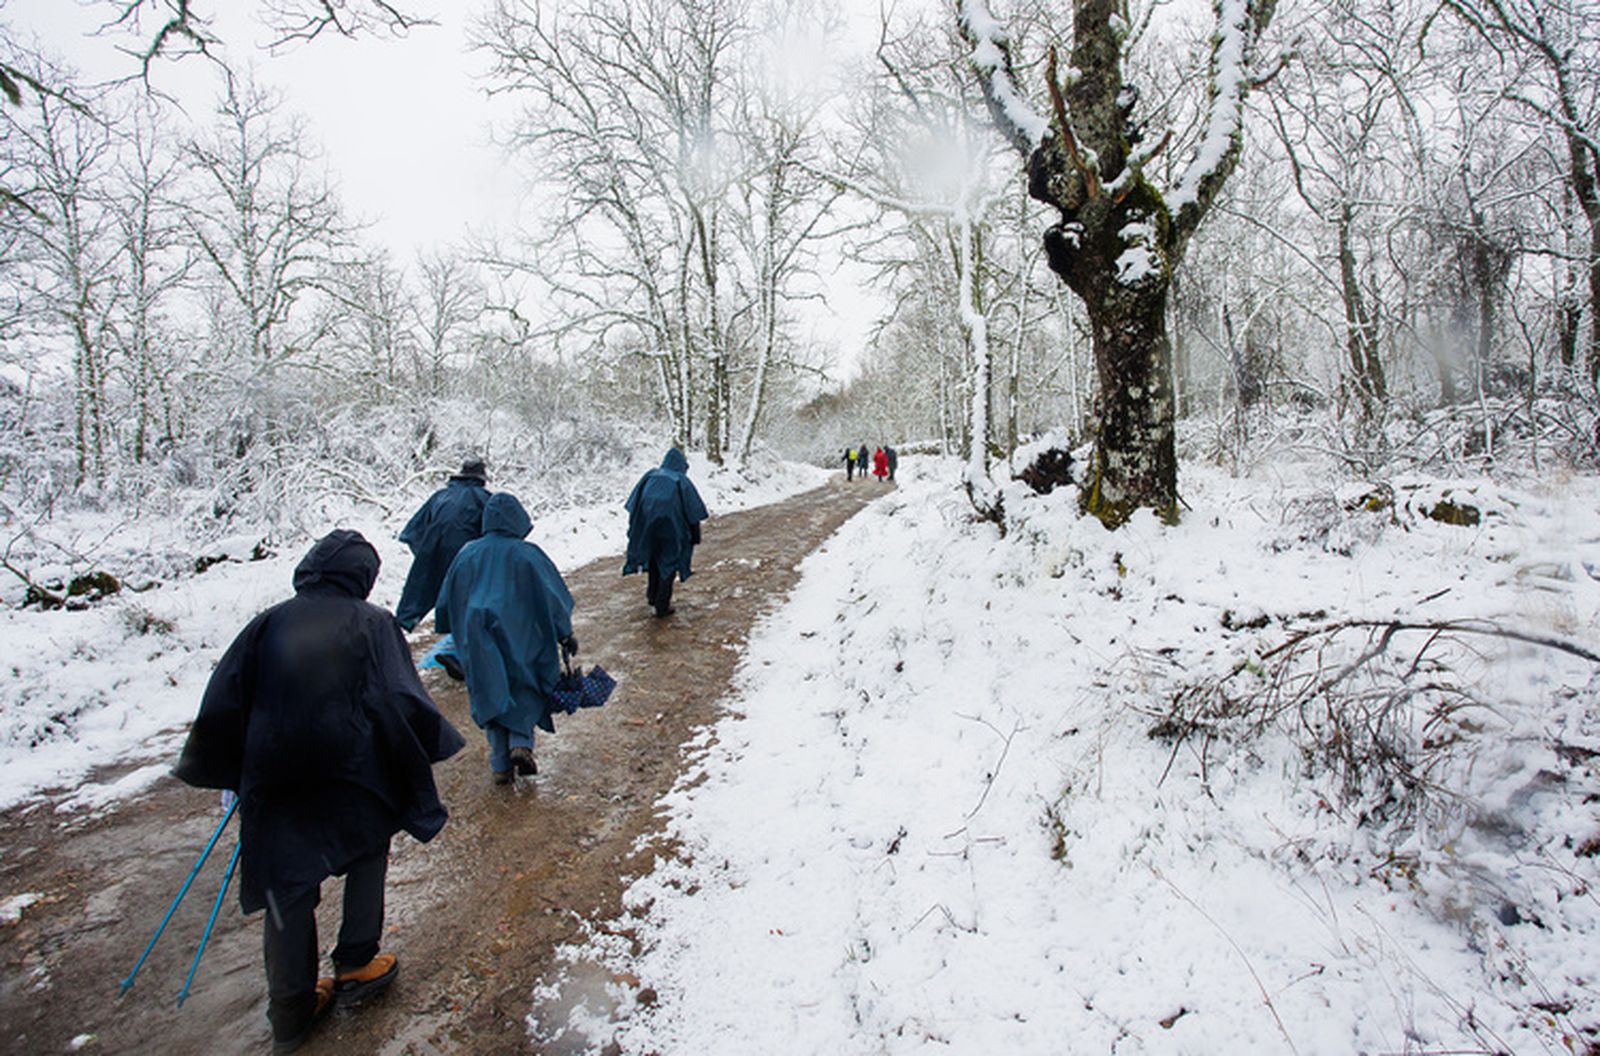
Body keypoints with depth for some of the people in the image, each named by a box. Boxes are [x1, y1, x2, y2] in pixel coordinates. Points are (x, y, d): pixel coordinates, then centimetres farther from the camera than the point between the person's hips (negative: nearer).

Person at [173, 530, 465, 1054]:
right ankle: (355, 966, 30)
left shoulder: (270, 622, 4)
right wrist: (431, 747, 5)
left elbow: (222, 705, 5)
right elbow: (401, 702, -12)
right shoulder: (373, 623, -4)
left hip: (273, 784, 3)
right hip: (351, 775, -2)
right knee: (368, 852, 25)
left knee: (288, 894, 15)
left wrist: (227, 774, 19)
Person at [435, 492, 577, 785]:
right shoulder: (526, 554, -5)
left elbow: (447, 599, 13)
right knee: (525, 692, 13)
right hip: (520, 638, -2)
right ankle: (521, 744, -8)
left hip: (478, 643, 2)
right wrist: (566, 634, 4)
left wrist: (455, 635, 28)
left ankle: (501, 765, 8)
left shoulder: (468, 553, 4)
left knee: (491, 697, 9)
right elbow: (553, 595, -4)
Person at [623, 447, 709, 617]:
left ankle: (652, 596, 35)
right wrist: (695, 538, 6)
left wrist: (634, 530, 15)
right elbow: (693, 512, -1)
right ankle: (662, 606, 9)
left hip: (646, 525, 4)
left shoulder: (650, 476, 10)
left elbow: (633, 505, 9)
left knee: (653, 557, 26)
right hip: (670, 526, -4)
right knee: (668, 562, 10)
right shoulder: (682, 481, 2)